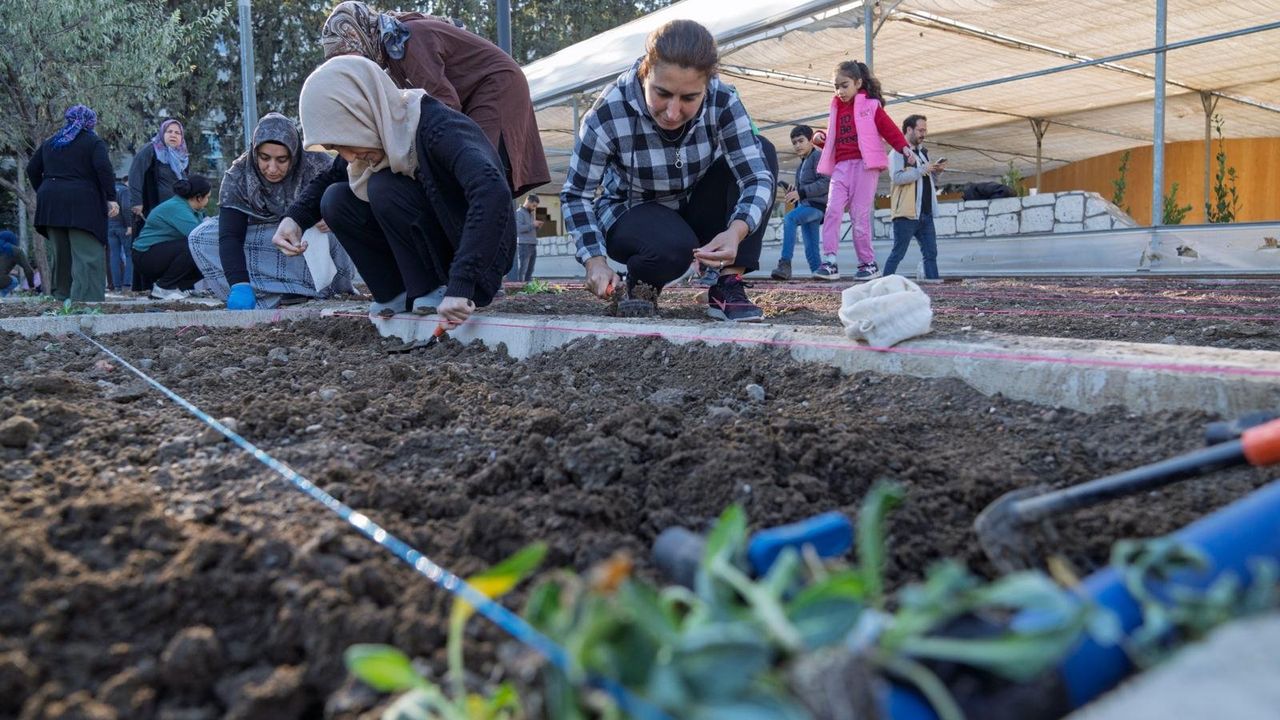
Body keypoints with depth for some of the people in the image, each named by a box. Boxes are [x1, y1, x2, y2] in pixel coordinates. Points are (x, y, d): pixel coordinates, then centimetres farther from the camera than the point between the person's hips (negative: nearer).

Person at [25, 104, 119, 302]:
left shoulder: (50, 143, 20)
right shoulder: (93, 141, 2)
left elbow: (32, 169, 18)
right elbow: (103, 168, -13)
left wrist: (43, 192, 24)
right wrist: (111, 198, -13)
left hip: (50, 204, 6)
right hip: (82, 204, -6)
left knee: (61, 253, 15)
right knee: (87, 254, -12)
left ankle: (62, 296, 20)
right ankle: (86, 299, -22)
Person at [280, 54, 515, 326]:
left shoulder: (437, 127, -27)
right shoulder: (381, 133, -4)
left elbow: (492, 191, -44)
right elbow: (328, 179, 12)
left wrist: (459, 287, -47)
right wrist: (294, 218, -8)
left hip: (480, 252, -7)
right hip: (432, 249, 7)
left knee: (384, 188, -25)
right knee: (335, 199, -7)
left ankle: (435, 290, -11)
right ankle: (399, 293, 1)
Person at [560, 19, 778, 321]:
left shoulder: (722, 102, -22)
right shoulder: (608, 115, -27)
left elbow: (758, 176, -28)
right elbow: (575, 194, -17)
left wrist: (736, 231, -49)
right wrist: (595, 261, -30)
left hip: (695, 210, 4)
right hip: (630, 215, -3)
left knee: (762, 151, -20)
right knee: (674, 247, -38)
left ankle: (728, 286, -19)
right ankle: (640, 281, 0)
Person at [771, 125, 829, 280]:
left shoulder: (818, 157, -1)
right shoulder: (802, 164, 26)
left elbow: (825, 182, -14)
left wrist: (801, 193, -19)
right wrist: (793, 193, 9)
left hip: (817, 205, -10)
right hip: (805, 205, 10)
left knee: (789, 219, -31)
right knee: (810, 248, 4)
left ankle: (785, 264, -39)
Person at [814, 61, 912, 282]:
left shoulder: (870, 106, 3)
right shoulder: (837, 108, 18)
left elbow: (889, 129, -3)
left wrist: (904, 148, -16)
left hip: (864, 165, -4)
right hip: (841, 166, 4)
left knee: (860, 216, -5)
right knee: (832, 211, -12)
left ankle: (868, 263, 7)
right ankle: (829, 262, -14)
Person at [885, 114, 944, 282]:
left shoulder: (923, 151, 20)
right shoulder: (898, 152, -5)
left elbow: (931, 182, 27)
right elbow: (898, 177, -22)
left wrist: (937, 171, 7)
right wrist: (923, 170, -18)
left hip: (925, 214, 8)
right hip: (906, 214, -8)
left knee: (931, 253, 5)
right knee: (898, 253, -5)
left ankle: (934, 281, 7)